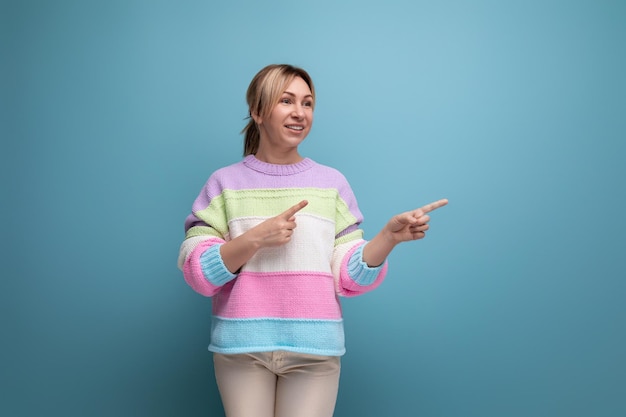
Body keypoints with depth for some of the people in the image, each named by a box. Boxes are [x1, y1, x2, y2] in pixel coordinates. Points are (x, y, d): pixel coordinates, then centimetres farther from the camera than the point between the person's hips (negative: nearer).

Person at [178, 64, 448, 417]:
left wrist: (390, 236, -15)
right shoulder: (225, 182, 3)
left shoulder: (332, 183, 6)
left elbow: (349, 277, 1)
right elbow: (197, 272, -3)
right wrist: (255, 239, -15)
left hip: (314, 348, 1)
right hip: (241, 346, 0)